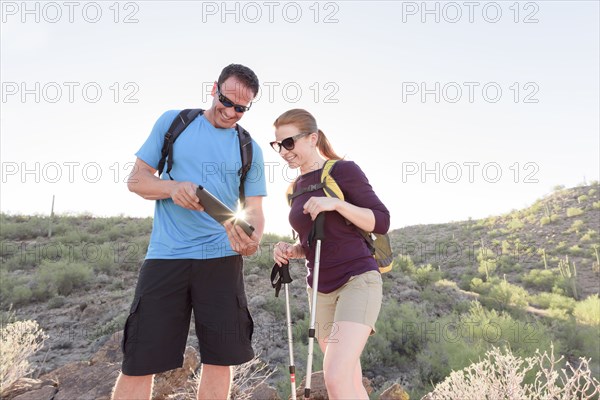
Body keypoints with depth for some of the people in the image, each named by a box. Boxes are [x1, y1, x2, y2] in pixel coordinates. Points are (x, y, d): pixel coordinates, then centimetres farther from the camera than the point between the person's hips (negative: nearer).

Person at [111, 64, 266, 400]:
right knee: (139, 363, -2)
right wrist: (172, 188, -16)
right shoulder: (173, 122, 7)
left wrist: (253, 238, -18)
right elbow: (136, 179, 6)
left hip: (221, 259, 2)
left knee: (220, 359, 6)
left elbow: (254, 208, 6)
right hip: (165, 257, -1)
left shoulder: (250, 150, 10)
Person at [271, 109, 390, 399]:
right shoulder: (296, 189, 13)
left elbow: (381, 222, -10)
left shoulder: (343, 170, -8)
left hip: (358, 280, -7)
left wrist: (336, 203, -22)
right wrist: (290, 251, 0)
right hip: (321, 291, 7)